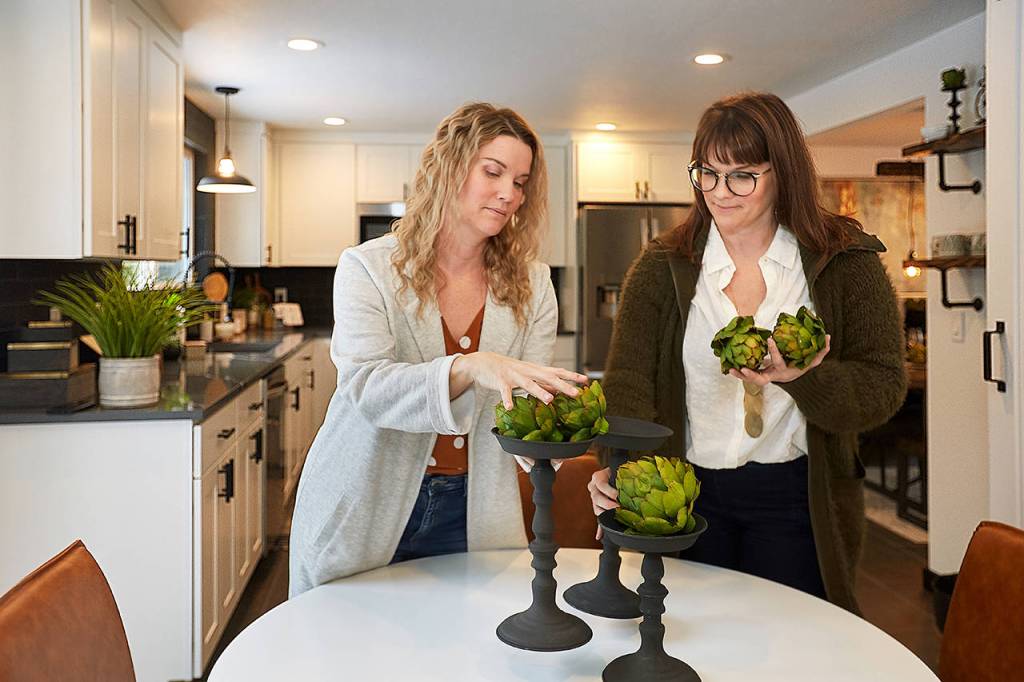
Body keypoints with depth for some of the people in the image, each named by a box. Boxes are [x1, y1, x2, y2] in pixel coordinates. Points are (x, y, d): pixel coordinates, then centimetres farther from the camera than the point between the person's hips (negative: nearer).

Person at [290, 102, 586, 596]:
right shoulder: (368, 268, -9)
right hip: (362, 515, -2)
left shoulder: (530, 286, 0)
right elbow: (366, 386, -23)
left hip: (469, 514, 2)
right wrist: (470, 369, -40)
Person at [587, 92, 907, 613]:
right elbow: (628, 379, -10)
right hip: (687, 496, 1)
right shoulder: (661, 266, -1)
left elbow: (883, 387, -6)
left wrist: (803, 379, -26)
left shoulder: (846, 262, -4)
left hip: (798, 498, -1)